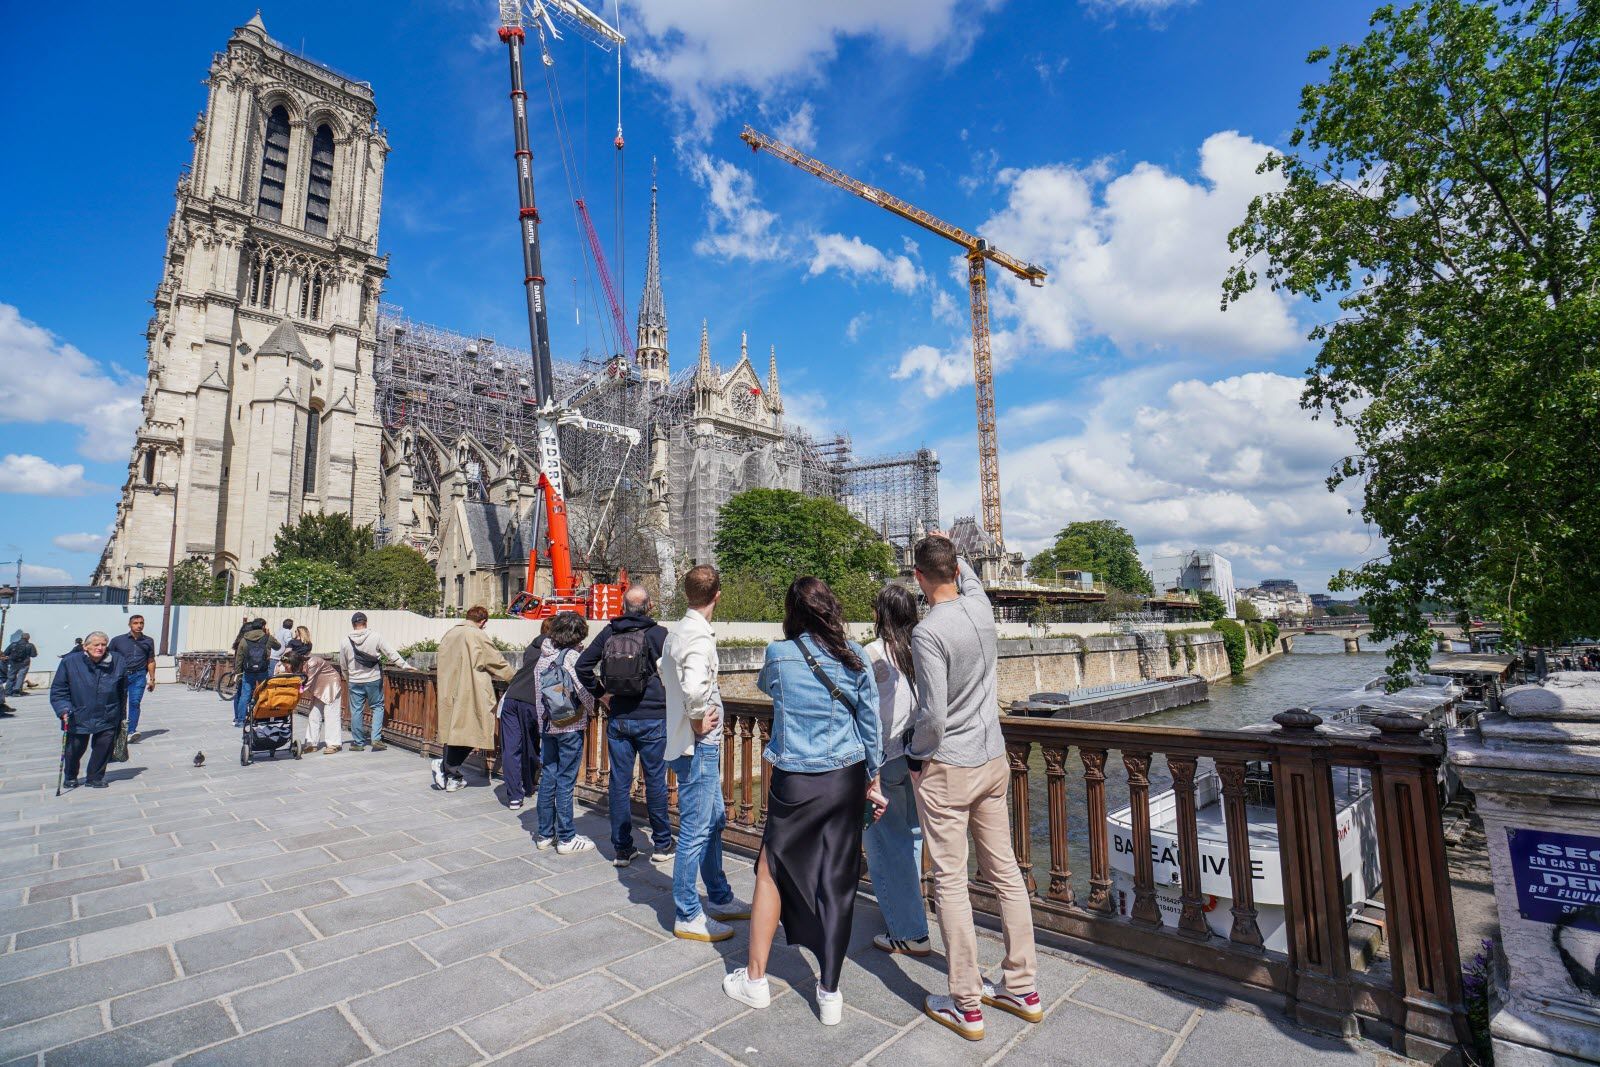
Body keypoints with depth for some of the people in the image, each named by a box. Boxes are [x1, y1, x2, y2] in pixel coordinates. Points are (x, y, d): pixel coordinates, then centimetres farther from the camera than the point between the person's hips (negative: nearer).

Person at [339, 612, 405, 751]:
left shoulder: (345, 642, -1)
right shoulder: (376, 637, -10)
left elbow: (343, 666, 9)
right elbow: (391, 654, -8)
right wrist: (404, 665, 1)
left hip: (355, 682, 2)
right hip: (374, 680, -2)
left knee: (356, 711, 10)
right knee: (377, 707, 9)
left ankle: (358, 742, 18)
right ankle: (376, 739, 0)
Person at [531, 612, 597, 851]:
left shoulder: (543, 656, 6)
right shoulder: (572, 657, -14)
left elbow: (536, 691, 10)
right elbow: (584, 691, -16)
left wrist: (542, 717, 17)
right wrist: (592, 707, 4)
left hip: (547, 725, 6)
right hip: (570, 726, -6)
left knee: (547, 778, 13)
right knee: (565, 781, 0)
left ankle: (545, 834, 23)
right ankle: (566, 838, 8)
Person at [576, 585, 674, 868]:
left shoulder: (608, 633, 1)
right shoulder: (658, 633, -10)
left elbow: (582, 665, 2)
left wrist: (600, 693, 9)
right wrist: (667, 700, 1)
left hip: (617, 719, 3)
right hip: (652, 718, -3)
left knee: (620, 782, 10)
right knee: (655, 781, 9)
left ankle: (621, 848, 17)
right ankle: (661, 845, 20)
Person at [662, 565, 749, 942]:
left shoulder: (678, 632, 8)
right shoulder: (700, 635, -22)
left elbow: (668, 673, 25)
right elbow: (694, 686, -40)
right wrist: (699, 721, -22)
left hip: (702, 746, 10)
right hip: (698, 746, -10)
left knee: (714, 821, 20)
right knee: (695, 832, 3)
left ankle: (720, 899, 35)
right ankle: (687, 917, 18)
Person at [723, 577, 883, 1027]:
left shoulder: (780, 654, -9)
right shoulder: (855, 656, -3)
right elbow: (870, 722, 2)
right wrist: (872, 781, 12)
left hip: (795, 783, -2)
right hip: (847, 779, 3)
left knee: (771, 872, 15)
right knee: (836, 881, 11)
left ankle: (755, 979, 28)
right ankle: (830, 993, 22)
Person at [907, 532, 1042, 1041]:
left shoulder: (928, 632, -21)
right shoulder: (981, 607, -2)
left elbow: (933, 716, -22)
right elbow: (971, 580, 24)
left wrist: (916, 755, -6)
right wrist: (951, 549, 32)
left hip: (945, 768, -7)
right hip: (993, 760, 7)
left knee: (951, 882, 6)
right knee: (1005, 871, 16)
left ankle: (967, 1005, 18)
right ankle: (1023, 988, 30)